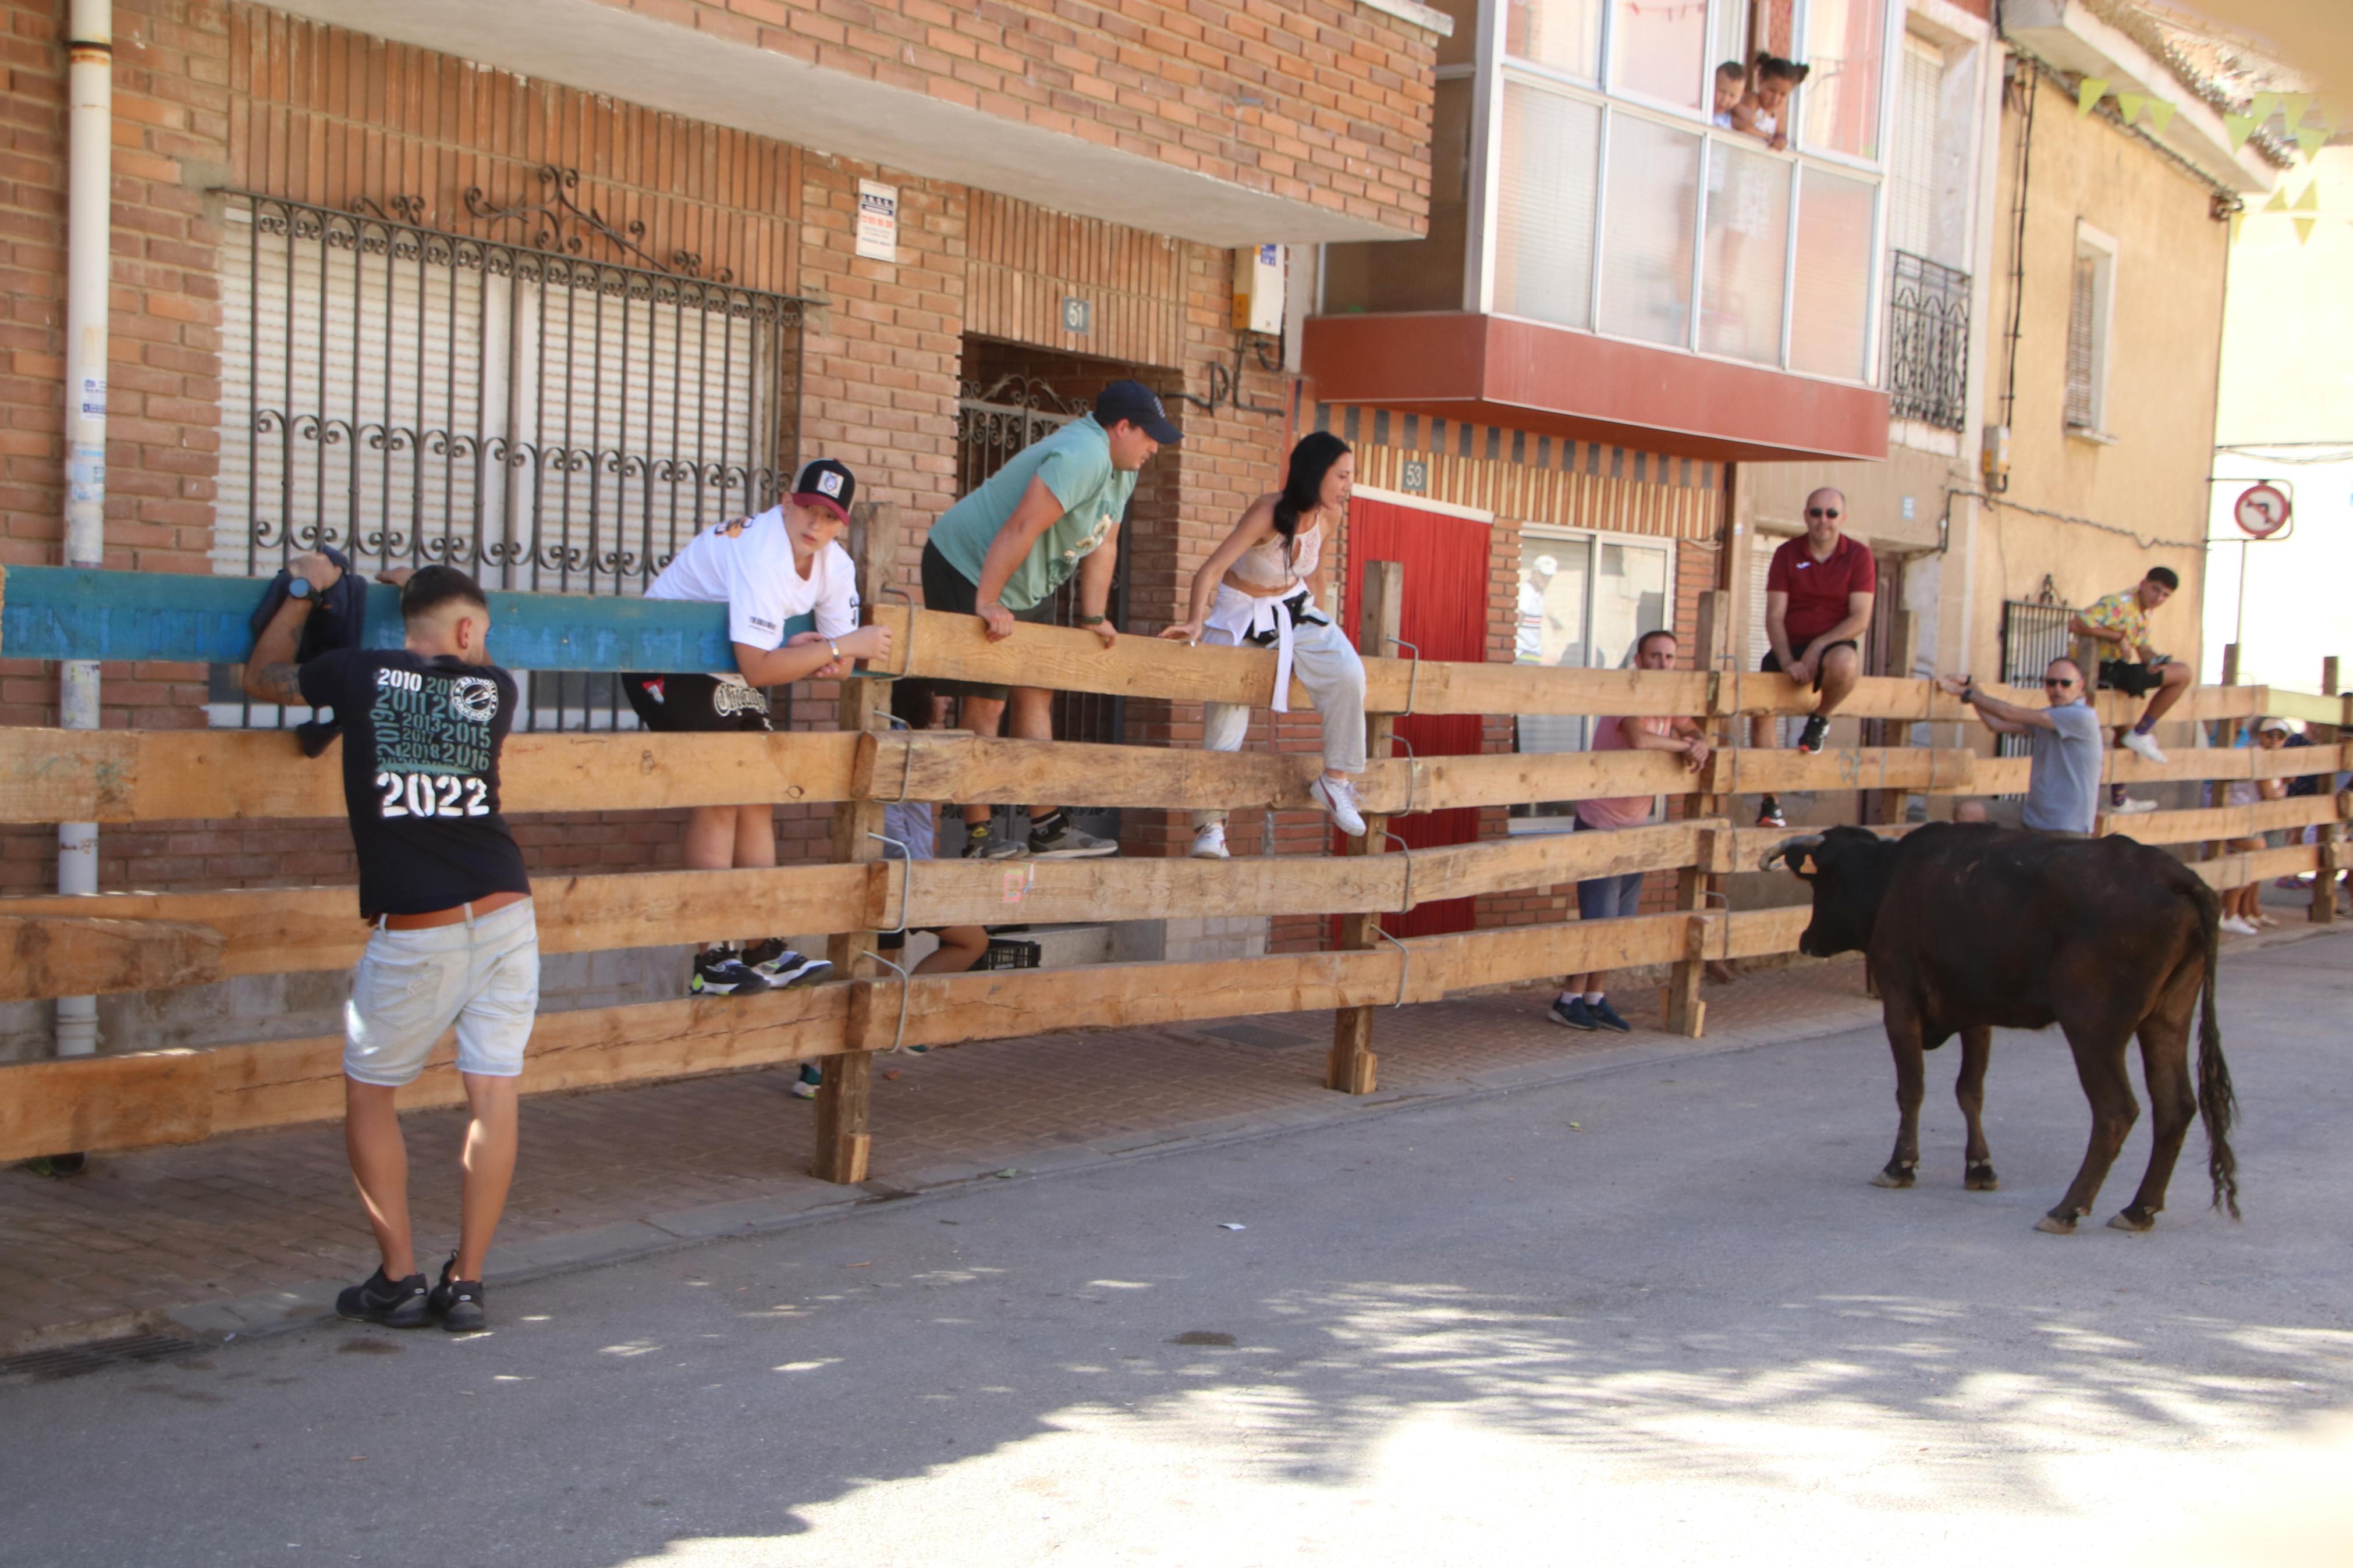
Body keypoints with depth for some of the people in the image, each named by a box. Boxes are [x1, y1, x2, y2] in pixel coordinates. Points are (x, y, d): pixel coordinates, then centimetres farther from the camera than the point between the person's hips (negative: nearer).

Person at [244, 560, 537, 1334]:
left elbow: (261, 677, 20)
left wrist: (303, 592, 30)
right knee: (493, 1095, 4)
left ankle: (398, 1279, 12)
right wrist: (433, 592, 39)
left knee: (368, 1092, 14)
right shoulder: (495, 688, 7)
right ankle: (466, 1284, 7)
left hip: (413, 932, -2)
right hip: (505, 914, 2)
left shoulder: (360, 676, 1)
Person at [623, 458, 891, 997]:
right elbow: (760, 670, -37)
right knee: (718, 799, -17)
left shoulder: (836, 567, -5)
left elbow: (842, 664, -1)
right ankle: (712, 962, -15)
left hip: (729, 671, 9)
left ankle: (763, 951, 11)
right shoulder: (760, 556, -31)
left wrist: (814, 657, -24)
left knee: (757, 797, 6)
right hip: (666, 661, -9)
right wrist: (844, 645, -32)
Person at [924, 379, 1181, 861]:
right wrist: (987, 603, -32)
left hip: (1029, 588, 11)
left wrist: (1094, 617, 6)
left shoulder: (1121, 468, 7)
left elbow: (1104, 544, 10)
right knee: (986, 703, -9)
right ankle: (977, 837, -3)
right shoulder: (1082, 456, -27)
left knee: (1036, 694, 9)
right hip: (968, 567, -10)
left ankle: (1047, 829, 13)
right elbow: (1021, 528, -32)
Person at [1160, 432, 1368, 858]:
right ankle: (1209, 827, 2)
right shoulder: (1269, 513, -27)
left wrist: (1317, 626, 14)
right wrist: (1195, 621, -47)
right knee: (1225, 718, -9)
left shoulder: (1329, 516, -8)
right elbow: (1209, 570, -32)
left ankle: (1335, 782, -7)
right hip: (1241, 615, -4)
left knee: (1348, 672, -20)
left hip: (1295, 607, 5)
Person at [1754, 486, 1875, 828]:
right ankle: (1770, 802, -8)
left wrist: (1819, 645, -21)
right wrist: (1787, 662, -19)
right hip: (1789, 647, 2)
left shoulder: (1858, 556, -2)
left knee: (1844, 663, -39)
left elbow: (1860, 619, -9)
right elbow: (1774, 616, -4)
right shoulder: (1787, 554, 2)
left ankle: (1820, 720, -5)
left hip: (1835, 644, -2)